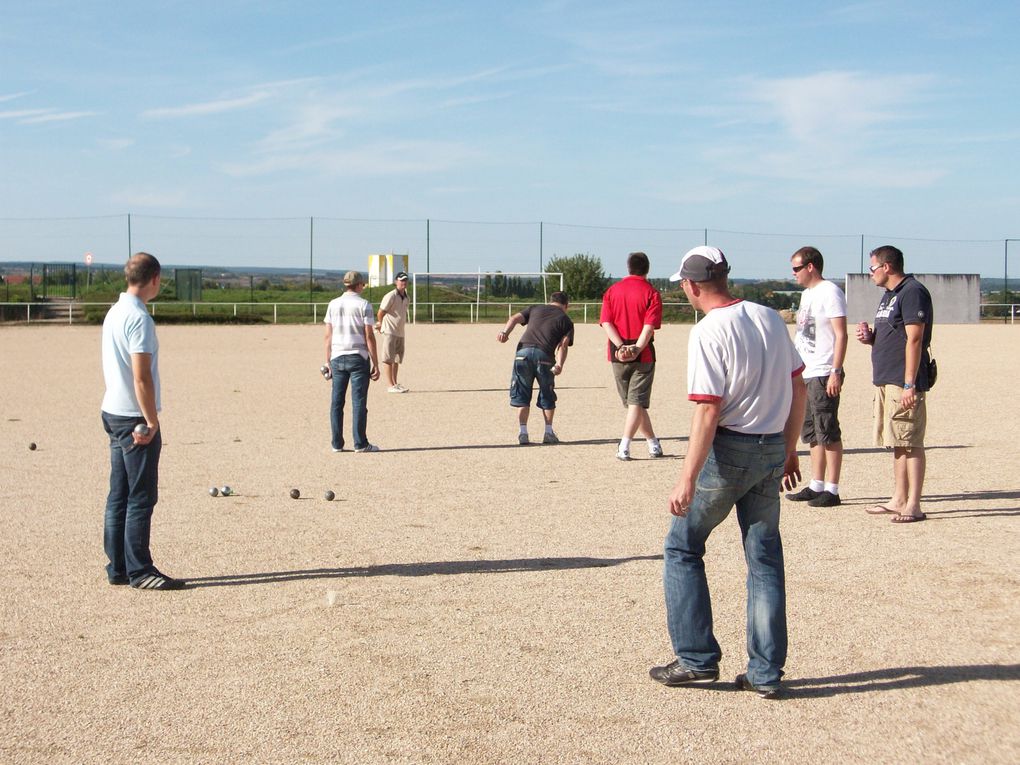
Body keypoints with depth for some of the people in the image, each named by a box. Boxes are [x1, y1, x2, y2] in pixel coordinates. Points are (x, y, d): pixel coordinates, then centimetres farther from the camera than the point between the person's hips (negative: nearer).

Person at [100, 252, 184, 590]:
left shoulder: (113, 313, 12)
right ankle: (139, 571, 0)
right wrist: (151, 422, -16)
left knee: (118, 495, 12)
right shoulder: (139, 318, -17)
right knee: (141, 498, -4)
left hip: (112, 413, 9)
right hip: (135, 418, -9)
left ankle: (117, 568, 18)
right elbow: (141, 377, -21)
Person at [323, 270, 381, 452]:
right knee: (359, 402, -1)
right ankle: (360, 444, 1)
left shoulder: (333, 304, 7)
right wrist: (375, 364, -5)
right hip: (358, 357, -4)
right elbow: (369, 336, -8)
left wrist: (328, 362, 11)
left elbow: (328, 336, 5)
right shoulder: (364, 305, -4)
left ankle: (337, 444, 9)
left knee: (336, 402, 7)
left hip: (337, 358, 4)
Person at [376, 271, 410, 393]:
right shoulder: (391, 296, -13)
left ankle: (395, 384, 20)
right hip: (390, 332, -8)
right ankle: (391, 386, -4)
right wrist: (380, 325, 3)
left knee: (397, 359, 13)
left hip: (400, 332, 8)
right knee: (389, 359, -4)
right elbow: (380, 313, -13)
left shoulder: (405, 297, 11)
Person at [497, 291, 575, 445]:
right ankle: (549, 433, 17)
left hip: (523, 351, 1)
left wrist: (505, 332, -5)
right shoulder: (566, 321, 19)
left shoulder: (535, 308, 27)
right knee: (547, 397, 16)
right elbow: (563, 345, 3)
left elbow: (515, 318, 9)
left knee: (522, 395, 11)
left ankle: (523, 433, 5)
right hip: (544, 355, -1)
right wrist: (559, 365, -9)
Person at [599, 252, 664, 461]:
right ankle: (624, 447, -13)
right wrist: (636, 349, -19)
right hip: (643, 355, -3)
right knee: (637, 402, -1)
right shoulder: (652, 293, -2)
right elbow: (649, 327, -15)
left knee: (633, 402, 15)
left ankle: (653, 444, 20)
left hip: (617, 356, 3)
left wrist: (621, 347, -12)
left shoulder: (612, 291, 8)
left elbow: (606, 323, -4)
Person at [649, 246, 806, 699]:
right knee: (765, 557, 11)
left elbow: (708, 411, -21)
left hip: (728, 450, -7)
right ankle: (766, 673, 13)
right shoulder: (770, 318, 7)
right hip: (772, 451, 7)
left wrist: (688, 479, -21)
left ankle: (697, 659, 9)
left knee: (683, 548, 9)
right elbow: (798, 388, 11)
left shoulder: (708, 333, -15)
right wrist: (789, 449, 20)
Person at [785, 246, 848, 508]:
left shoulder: (830, 292, -11)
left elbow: (841, 335, -16)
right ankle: (816, 486, 21)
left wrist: (836, 372, -22)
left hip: (823, 375, -10)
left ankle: (832, 490, -1)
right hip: (805, 375, 10)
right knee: (811, 434, 14)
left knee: (828, 433, -5)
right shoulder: (807, 294, 17)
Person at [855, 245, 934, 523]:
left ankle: (913, 506, -7)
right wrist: (870, 338, 7)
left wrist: (909, 385, -22)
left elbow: (914, 339, -18)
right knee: (898, 444, 13)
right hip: (886, 380, 10)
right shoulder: (889, 296, 20)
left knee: (910, 443, -8)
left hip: (904, 382, -10)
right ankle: (899, 501, 19)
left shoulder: (912, 292, -12)